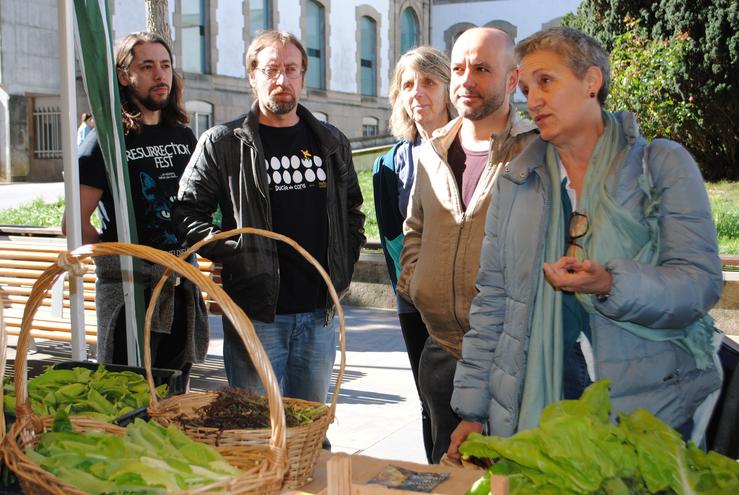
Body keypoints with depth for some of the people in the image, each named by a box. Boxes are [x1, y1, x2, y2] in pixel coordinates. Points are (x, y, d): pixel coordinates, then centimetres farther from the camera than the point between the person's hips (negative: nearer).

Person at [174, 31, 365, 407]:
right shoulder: (222, 143, -2)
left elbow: (352, 208, 21)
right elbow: (188, 211, -2)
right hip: (256, 313, -4)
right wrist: (231, 255, -12)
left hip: (320, 313, 4)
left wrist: (345, 266, 10)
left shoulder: (332, 143, 11)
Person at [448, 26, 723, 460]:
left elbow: (702, 281, -8)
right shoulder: (516, 180, 8)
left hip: (651, 407, -2)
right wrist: (473, 409, 4)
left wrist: (610, 285, -27)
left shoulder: (664, 164, 0)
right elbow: (492, 300, 8)